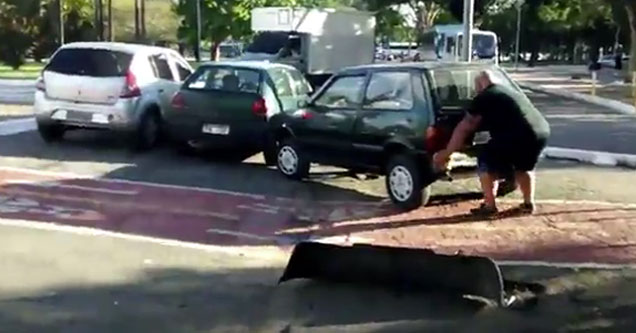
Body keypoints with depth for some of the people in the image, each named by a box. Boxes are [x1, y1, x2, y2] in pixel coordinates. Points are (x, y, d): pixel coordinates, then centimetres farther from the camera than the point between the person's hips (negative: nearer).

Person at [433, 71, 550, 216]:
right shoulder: (512, 92, 31)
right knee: (523, 167, 32)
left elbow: (464, 128, 8)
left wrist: (446, 153, 15)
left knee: (486, 163, 12)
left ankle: (489, 206, 13)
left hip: (517, 136, -8)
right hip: (542, 132, 8)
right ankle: (528, 204, 32)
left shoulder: (484, 98, 8)